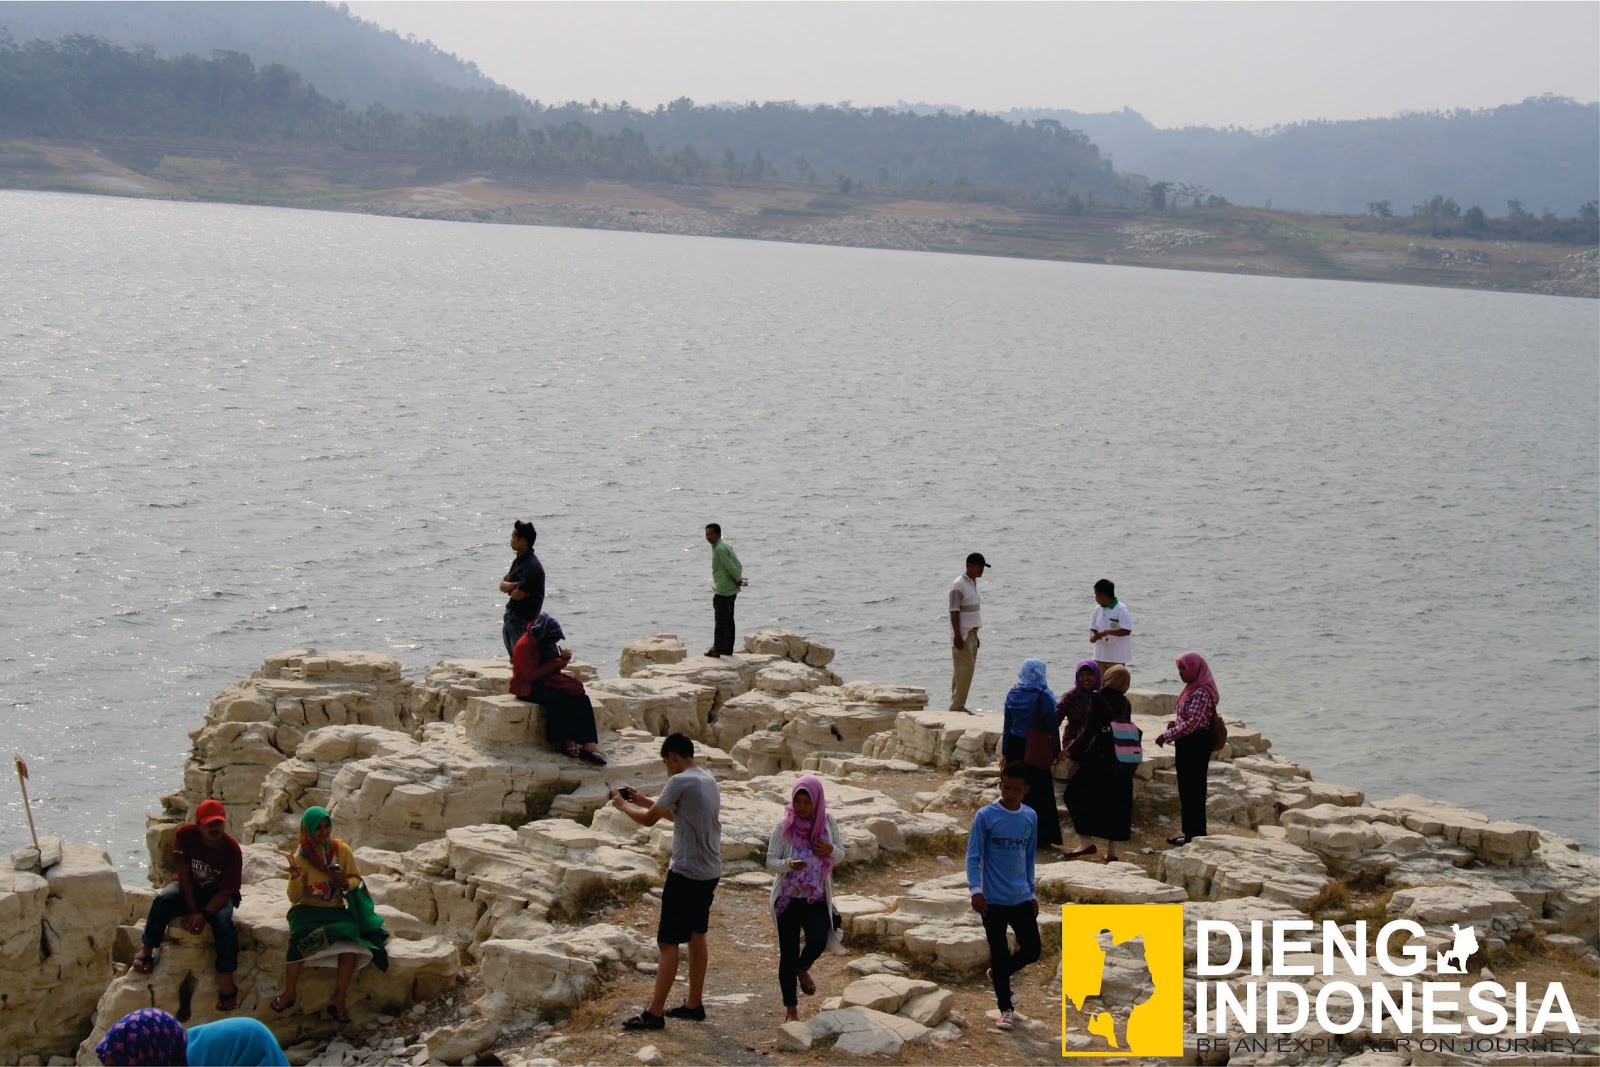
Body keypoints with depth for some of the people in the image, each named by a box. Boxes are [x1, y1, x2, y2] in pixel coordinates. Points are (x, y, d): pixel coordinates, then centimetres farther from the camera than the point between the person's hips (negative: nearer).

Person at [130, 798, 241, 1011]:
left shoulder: (232, 849, -18)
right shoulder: (185, 834, -14)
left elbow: (226, 891, -18)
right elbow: (184, 873, -12)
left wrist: (204, 914, -30)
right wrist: (191, 910, -18)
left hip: (216, 894, -2)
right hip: (189, 888, 2)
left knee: (223, 920, -32)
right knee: (163, 900, -30)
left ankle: (226, 982, -28)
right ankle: (146, 951, -16)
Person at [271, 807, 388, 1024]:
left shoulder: (342, 851, 2)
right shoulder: (301, 857, -3)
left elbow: (357, 878, 11)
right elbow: (295, 897, -3)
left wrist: (346, 883, -12)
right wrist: (295, 877, -23)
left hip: (336, 909, 1)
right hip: (307, 908, -1)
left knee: (350, 939, -30)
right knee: (300, 937, -35)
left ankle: (339, 1001, -22)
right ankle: (289, 992, -18)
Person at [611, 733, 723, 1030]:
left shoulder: (680, 782, -16)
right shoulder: (708, 781, 12)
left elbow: (649, 820, -10)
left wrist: (623, 805, 7)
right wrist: (644, 801, 24)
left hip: (686, 874, -9)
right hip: (710, 872, 9)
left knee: (668, 942, -4)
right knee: (696, 935, 18)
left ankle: (654, 1013, -2)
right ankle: (694, 1004, 24)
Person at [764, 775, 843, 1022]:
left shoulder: (828, 823, -3)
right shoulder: (783, 826, -10)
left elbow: (841, 855, 8)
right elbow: (770, 860, -8)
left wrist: (831, 850, -16)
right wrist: (789, 865, -29)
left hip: (817, 897, 1)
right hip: (787, 897, -1)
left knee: (818, 940, -22)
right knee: (788, 952, 2)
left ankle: (802, 968, 14)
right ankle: (790, 1008, 18)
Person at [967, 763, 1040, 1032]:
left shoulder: (1030, 817, 5)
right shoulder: (985, 816, -9)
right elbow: (973, 855, -8)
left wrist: (1031, 893, 16)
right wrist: (975, 889, -18)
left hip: (1021, 898, 4)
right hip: (993, 899, -4)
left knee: (1032, 950, 2)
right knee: (999, 953, 2)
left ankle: (999, 974, 30)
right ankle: (1006, 1008, 15)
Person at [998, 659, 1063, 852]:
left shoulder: (1012, 695, 1)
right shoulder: (1044, 696, -10)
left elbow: (1007, 726, 6)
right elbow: (1052, 727, -8)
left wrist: (1004, 753, 12)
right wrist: (1056, 752, 1)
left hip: (1015, 748, 3)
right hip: (1037, 752, -3)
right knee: (1040, 793, 5)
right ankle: (1042, 836, 7)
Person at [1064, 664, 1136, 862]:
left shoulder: (1099, 698, -9)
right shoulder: (1125, 703, 7)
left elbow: (1090, 728, -12)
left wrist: (1071, 750, -6)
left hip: (1099, 756, -5)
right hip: (1122, 761, 5)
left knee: (1075, 793, 6)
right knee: (1116, 801, 10)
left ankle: (1086, 841, -4)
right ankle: (1112, 851, 11)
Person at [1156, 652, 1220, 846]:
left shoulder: (1201, 693, -19)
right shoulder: (1192, 689, 13)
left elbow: (1191, 723, -23)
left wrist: (1167, 735, -16)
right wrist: (1175, 723, 5)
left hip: (1196, 745, -10)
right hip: (1189, 745, 10)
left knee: (1193, 789, -4)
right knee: (1187, 788, 15)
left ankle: (1196, 834, 3)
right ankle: (1190, 832, 23)